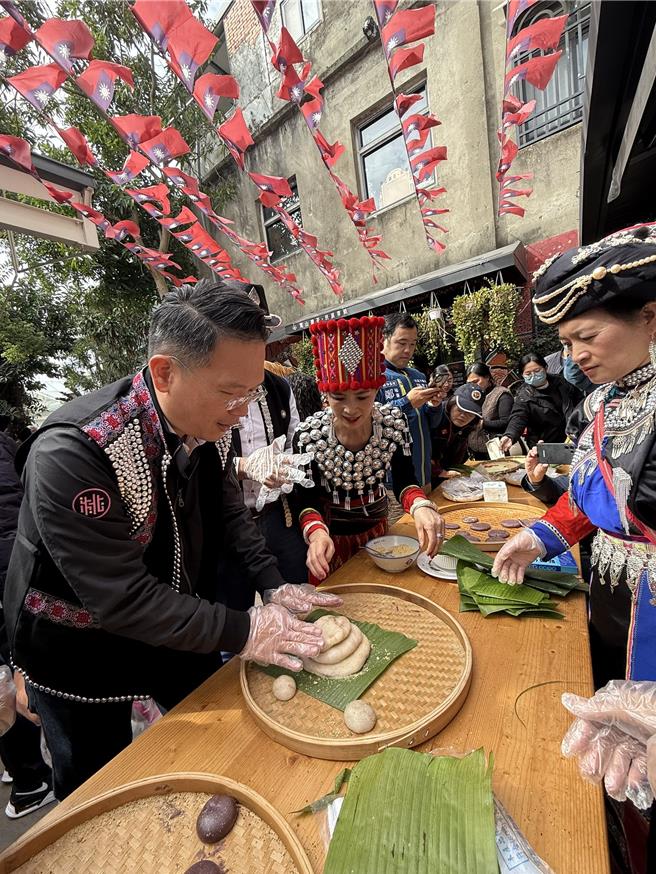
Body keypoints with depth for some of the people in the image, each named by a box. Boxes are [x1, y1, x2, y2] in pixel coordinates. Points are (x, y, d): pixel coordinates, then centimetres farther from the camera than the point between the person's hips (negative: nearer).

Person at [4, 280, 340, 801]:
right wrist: (244, 632, -26)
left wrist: (274, 586, -9)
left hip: (178, 627, 7)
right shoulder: (71, 452, -34)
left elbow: (229, 512, -1)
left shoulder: (210, 425, -14)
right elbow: (122, 598, -31)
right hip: (80, 656, -6)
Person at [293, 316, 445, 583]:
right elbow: (307, 499, -19)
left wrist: (420, 506, -37)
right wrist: (317, 532, -39)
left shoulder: (394, 422, -17)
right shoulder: (308, 435, -23)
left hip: (378, 528, 3)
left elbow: (403, 480, -15)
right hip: (331, 537, -2)